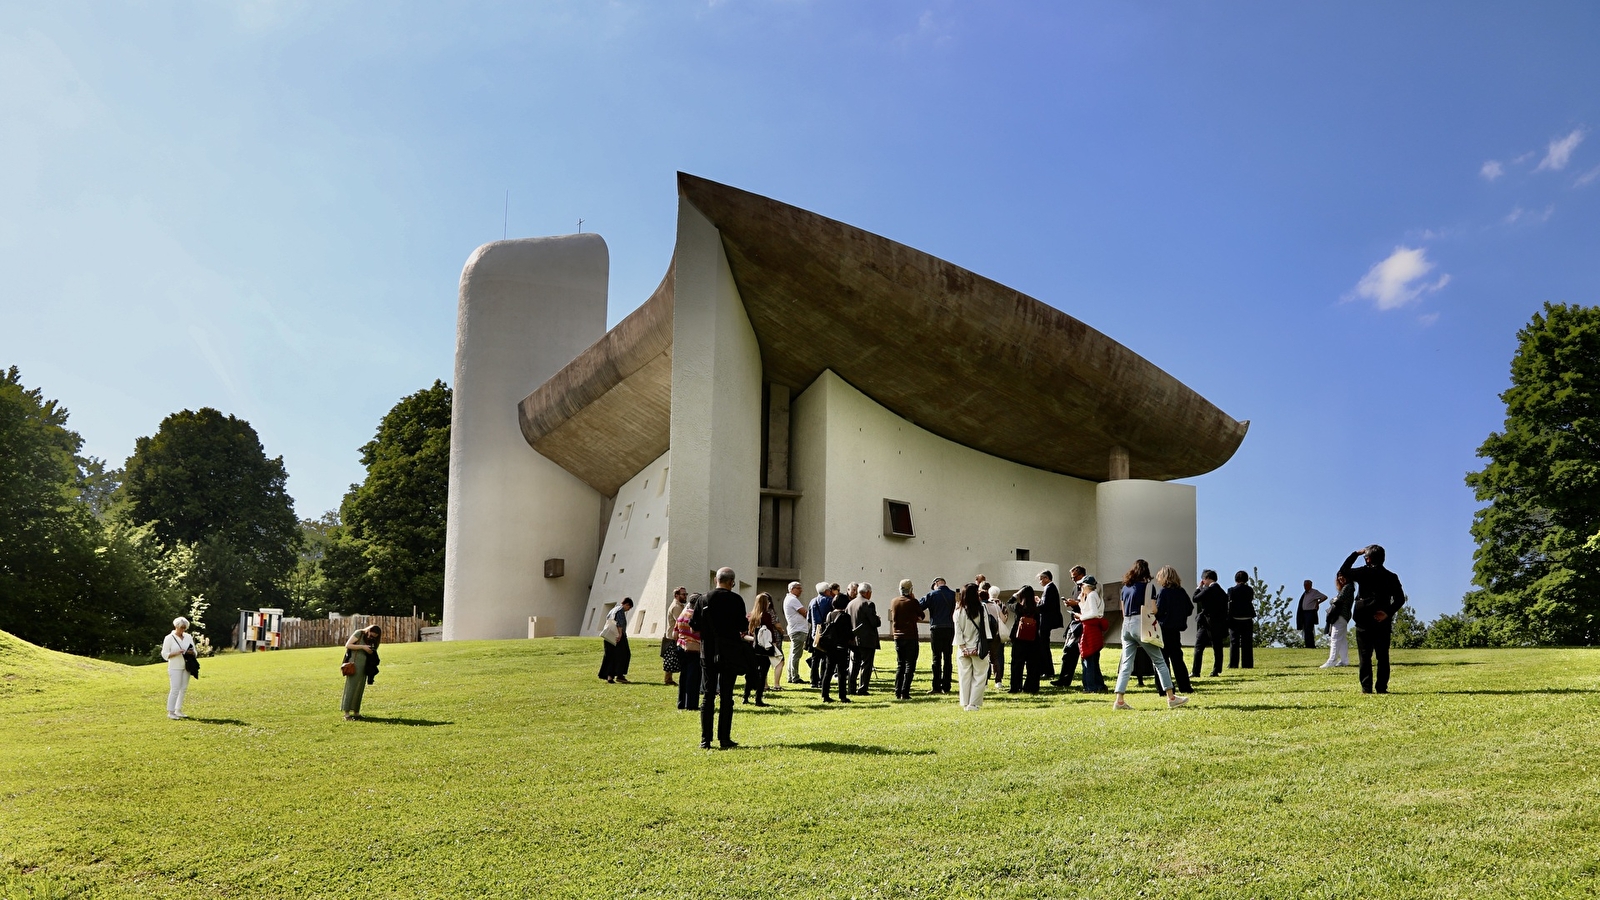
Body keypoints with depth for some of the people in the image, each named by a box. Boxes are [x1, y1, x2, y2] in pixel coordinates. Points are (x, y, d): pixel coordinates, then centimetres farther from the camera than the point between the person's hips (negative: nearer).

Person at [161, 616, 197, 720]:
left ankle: (178, 710, 15)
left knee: (183, 689, 7)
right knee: (175, 689, -9)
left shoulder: (188, 637, 10)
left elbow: (194, 652, 14)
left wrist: (192, 653, -10)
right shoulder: (169, 638, -3)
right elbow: (164, 654, -5)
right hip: (175, 668, -5)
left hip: (186, 667, 5)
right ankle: (170, 712, -4)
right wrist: (176, 653, -20)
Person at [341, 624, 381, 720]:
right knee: (351, 688, -8)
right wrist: (362, 647, -18)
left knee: (360, 689, 6)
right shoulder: (359, 633, -7)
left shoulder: (372, 640, 10)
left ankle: (356, 712, 11)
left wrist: (371, 652, -5)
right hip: (354, 664, -6)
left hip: (364, 667, 6)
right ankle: (346, 713, -8)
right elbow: (347, 645, -12)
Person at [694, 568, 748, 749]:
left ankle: (705, 740, 5)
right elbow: (742, 626, -10)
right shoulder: (735, 600, -8)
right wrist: (747, 623, 11)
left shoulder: (704, 599, -1)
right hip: (729, 654, -2)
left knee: (707, 696, 7)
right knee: (726, 696, 3)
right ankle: (724, 739, 4)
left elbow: (695, 626, 1)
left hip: (708, 652, 2)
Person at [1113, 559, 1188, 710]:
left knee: (1126, 665, 5)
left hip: (1126, 625, 6)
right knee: (1159, 662, 3)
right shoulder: (1146, 586, -3)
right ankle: (1171, 698, 5)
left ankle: (1119, 701, -1)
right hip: (1141, 625, -6)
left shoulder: (1125, 587, 13)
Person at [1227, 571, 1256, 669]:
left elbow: (1230, 605, -6)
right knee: (1247, 643, 6)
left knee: (1234, 643, 2)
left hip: (1235, 620, -2)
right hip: (1247, 620, 2)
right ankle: (1247, 664, 5)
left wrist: (1228, 620, 0)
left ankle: (1233, 664, -1)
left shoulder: (1232, 590, -6)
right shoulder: (1249, 590, 0)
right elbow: (1251, 602, 12)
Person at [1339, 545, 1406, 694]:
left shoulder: (1363, 573, -4)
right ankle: (1381, 687, 4)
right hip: (1383, 621, 2)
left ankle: (1366, 687, -3)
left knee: (1365, 655, 1)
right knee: (1383, 656, 7)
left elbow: (1343, 571, 10)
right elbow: (1400, 599, -1)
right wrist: (1388, 612, -7)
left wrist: (1355, 554, 12)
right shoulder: (1391, 577, 5)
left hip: (1364, 620, -2)